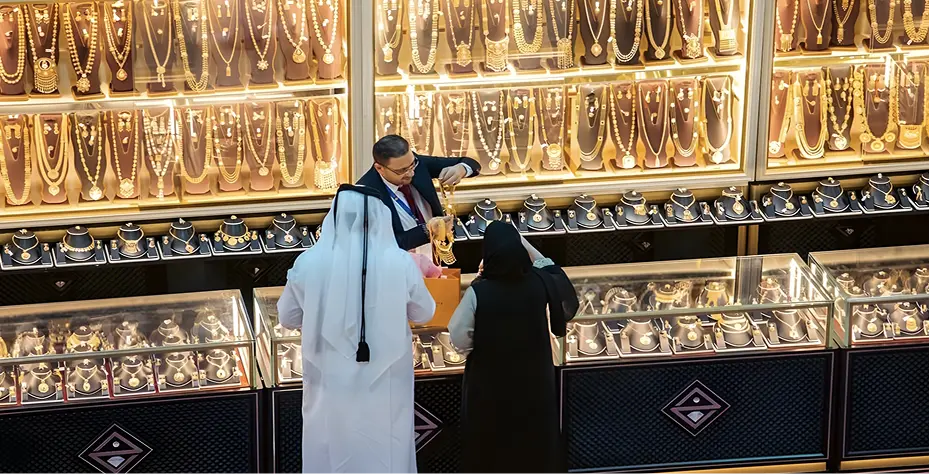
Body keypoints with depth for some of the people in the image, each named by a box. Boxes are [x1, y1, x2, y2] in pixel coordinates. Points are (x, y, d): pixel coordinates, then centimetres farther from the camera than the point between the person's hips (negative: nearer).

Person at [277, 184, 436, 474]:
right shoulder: (400, 263, -14)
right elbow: (424, 313, 3)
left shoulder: (309, 262, -14)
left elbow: (287, 318, 1)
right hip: (383, 388, 0)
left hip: (331, 388, 0)